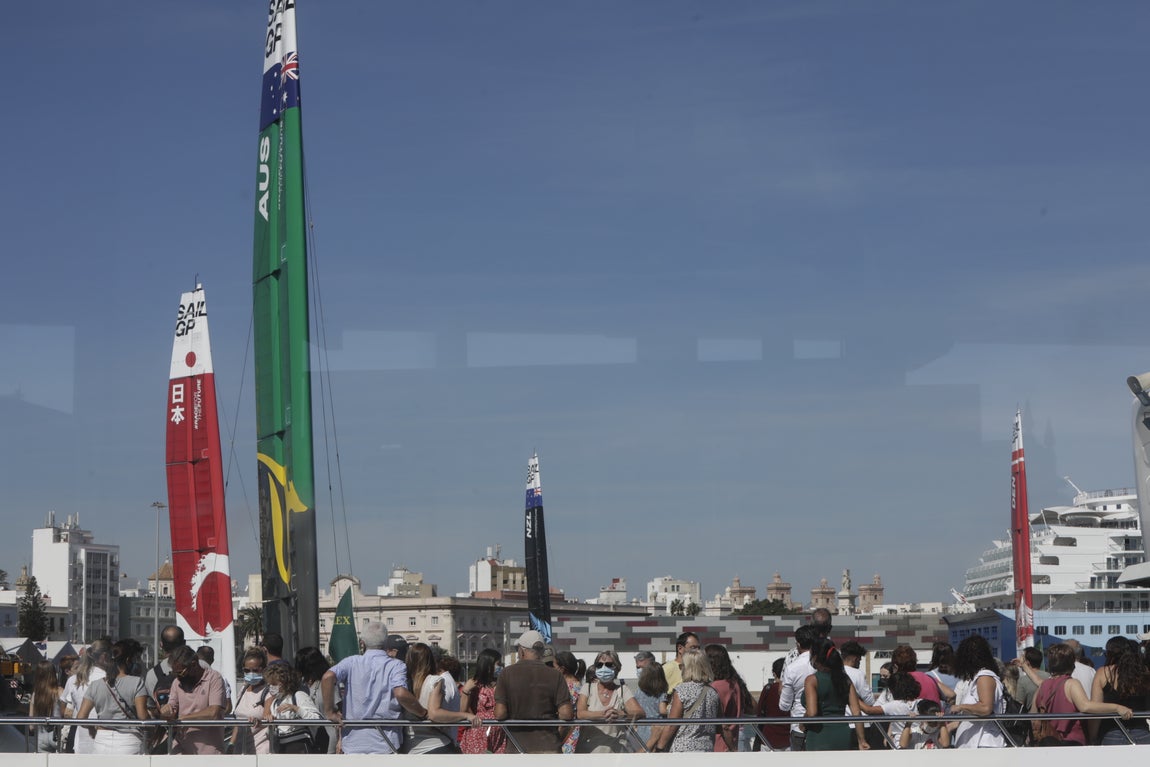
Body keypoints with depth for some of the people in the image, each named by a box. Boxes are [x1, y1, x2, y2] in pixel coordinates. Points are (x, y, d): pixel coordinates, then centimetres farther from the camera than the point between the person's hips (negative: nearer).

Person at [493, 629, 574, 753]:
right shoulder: (555, 675, 0)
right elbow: (566, 714, -7)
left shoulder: (507, 673, -1)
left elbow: (500, 714, -7)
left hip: (517, 745, 0)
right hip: (548, 746, 0)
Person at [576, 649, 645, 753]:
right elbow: (580, 714, -8)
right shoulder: (588, 689, 9)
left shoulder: (623, 690, 10)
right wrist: (603, 714, -24)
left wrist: (621, 714, -27)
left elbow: (640, 712, -5)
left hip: (616, 751, 1)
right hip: (588, 750, 0)